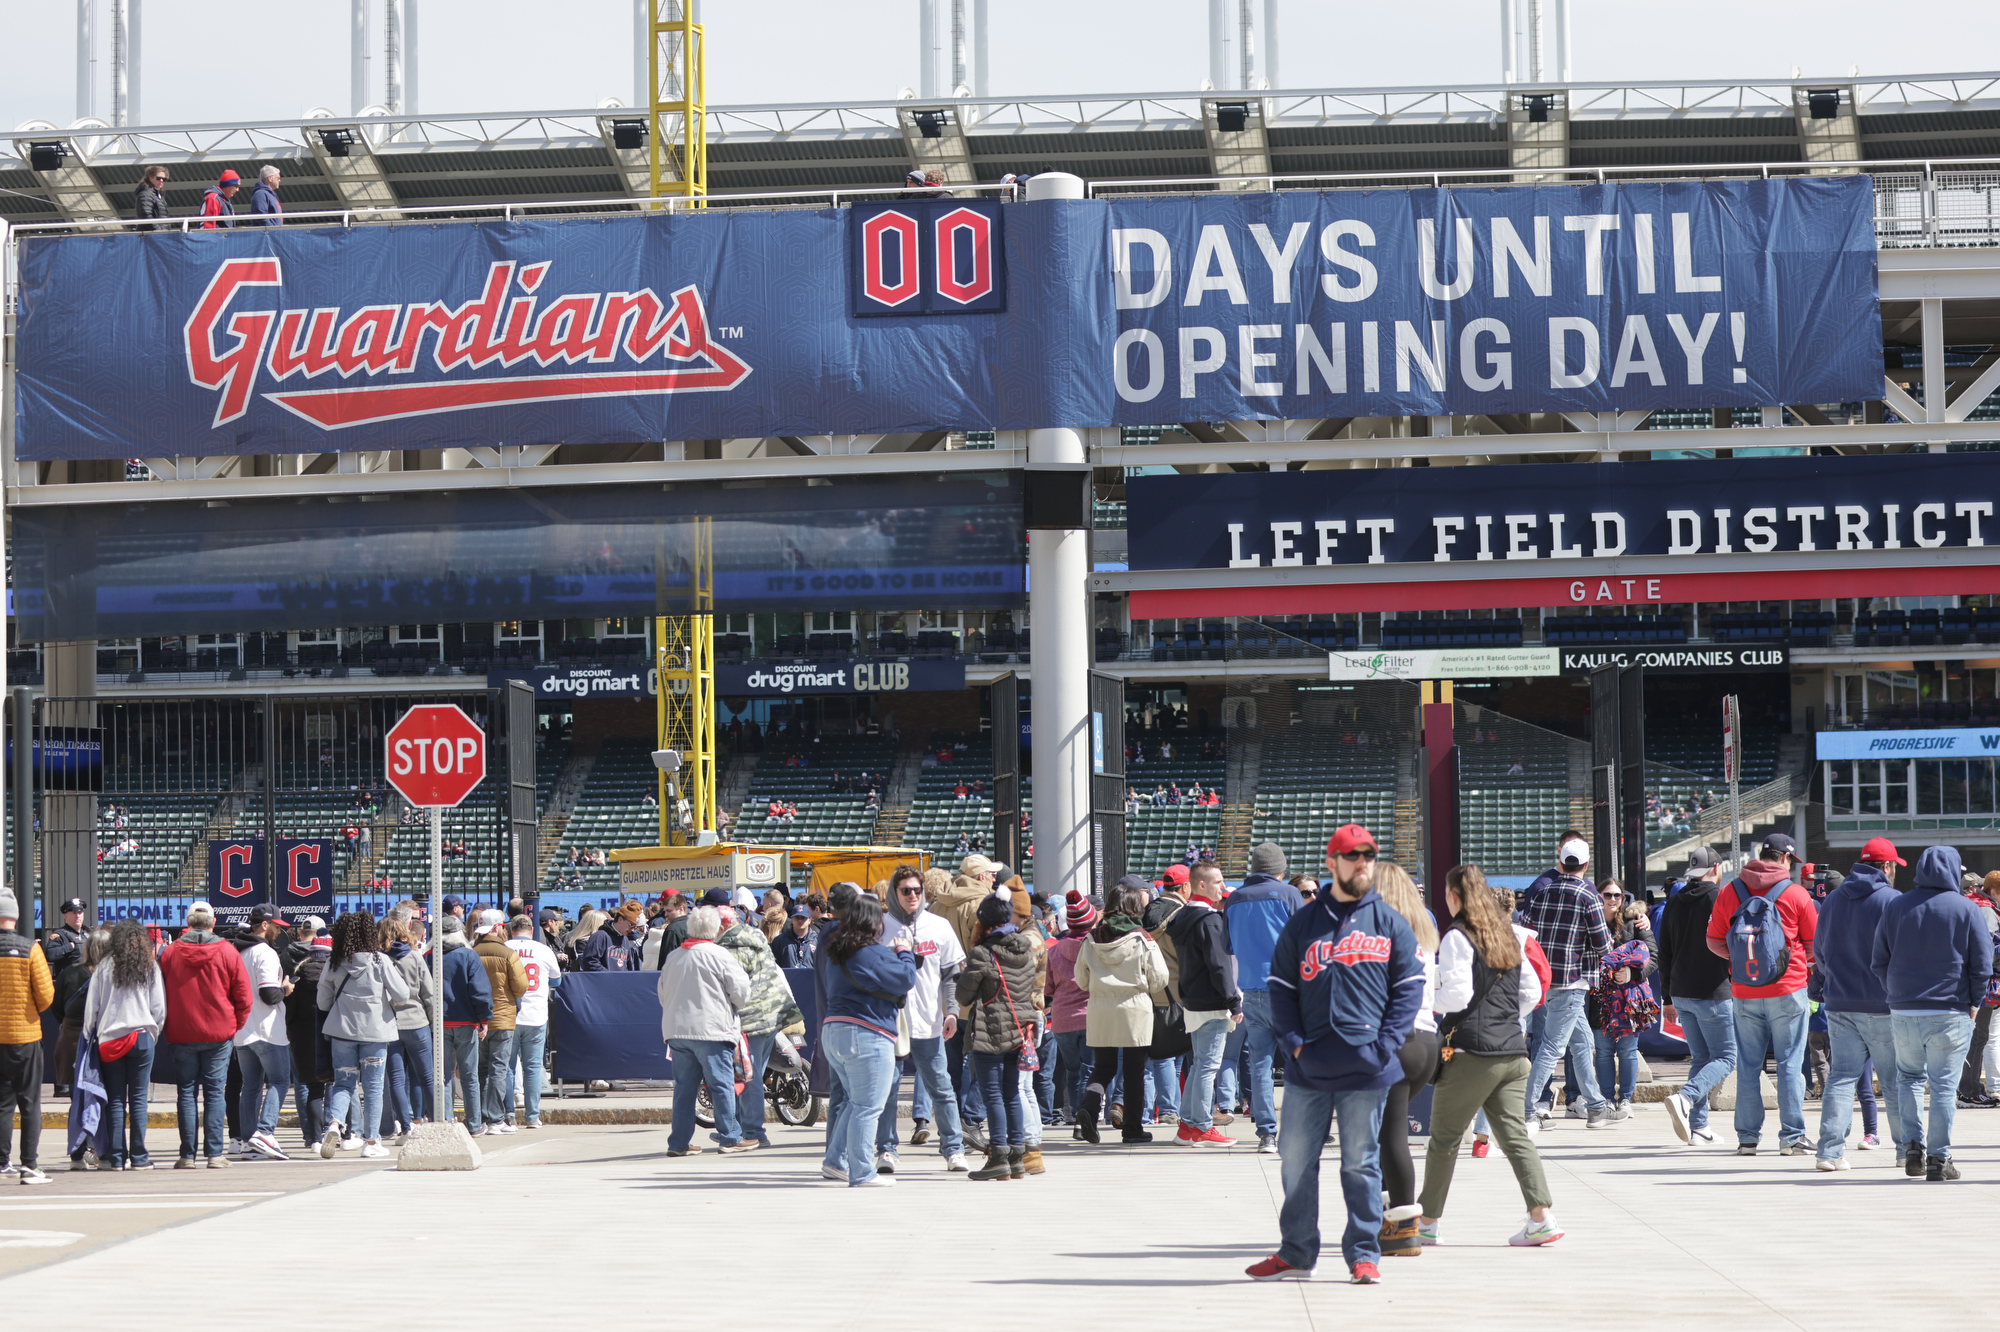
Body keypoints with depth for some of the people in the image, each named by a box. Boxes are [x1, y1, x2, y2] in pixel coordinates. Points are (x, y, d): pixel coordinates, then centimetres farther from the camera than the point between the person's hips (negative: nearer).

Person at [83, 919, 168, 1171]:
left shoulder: (104, 967, 2)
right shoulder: (150, 967, 1)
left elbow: (91, 1007, 1)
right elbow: (159, 1008, 2)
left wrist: (90, 1037, 10)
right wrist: (153, 1033, 15)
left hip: (109, 1040, 1)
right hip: (141, 1037, -1)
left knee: (116, 1101, 6)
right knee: (138, 1100, 2)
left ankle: (117, 1157, 3)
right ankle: (138, 1157, -1)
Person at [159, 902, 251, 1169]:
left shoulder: (170, 952, -1)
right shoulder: (227, 952, -2)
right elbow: (243, 995, -1)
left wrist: (168, 1029, 15)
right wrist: (235, 1026, 12)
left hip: (181, 1035, 0)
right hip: (219, 1035, 0)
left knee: (186, 1094, 4)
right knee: (215, 1092, 3)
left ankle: (187, 1155, 1)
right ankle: (215, 1154, -1)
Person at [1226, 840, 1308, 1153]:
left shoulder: (1233, 900, 10)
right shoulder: (1287, 894, -4)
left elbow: (1227, 948, 16)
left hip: (1249, 990, 4)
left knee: (1260, 1062, 5)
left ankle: (1266, 1132, 2)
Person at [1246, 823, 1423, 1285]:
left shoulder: (1390, 922, 5)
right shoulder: (1303, 924, 9)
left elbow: (1410, 986, 3)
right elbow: (1281, 986, 10)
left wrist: (1385, 1043, -8)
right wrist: (1293, 1041, -3)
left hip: (1366, 1070, -2)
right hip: (1308, 1069, 2)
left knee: (1360, 1164, 3)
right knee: (1295, 1160, 6)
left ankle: (1363, 1255, 11)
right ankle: (1296, 1253, 17)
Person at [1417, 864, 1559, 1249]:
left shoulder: (1457, 938, -9)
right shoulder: (1509, 936, 13)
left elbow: (1457, 994, -16)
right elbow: (1532, 991, 15)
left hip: (1471, 1052, -6)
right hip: (1513, 1052, 6)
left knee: (1444, 1138, 5)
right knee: (1514, 1134, 5)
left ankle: (1427, 1221, 12)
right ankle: (1540, 1217, -8)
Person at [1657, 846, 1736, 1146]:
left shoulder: (1674, 903, 12)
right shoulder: (1720, 899, -8)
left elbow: (1664, 955, 15)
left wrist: (1668, 998, 20)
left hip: (1681, 994, 7)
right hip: (1713, 993, -7)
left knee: (1700, 1058, 14)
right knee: (1725, 1057, -2)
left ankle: (1698, 1127, 7)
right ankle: (1685, 1098, -25)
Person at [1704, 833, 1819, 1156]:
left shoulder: (1729, 893, 3)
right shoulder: (1796, 894, -4)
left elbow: (1714, 942, 6)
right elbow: (1815, 945, 1)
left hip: (1744, 993, 3)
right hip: (1788, 990, -3)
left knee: (1748, 1065, 8)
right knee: (1790, 1063, 2)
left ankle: (1747, 1138, 9)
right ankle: (1791, 1138, 2)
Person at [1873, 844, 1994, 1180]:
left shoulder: (1895, 907, 5)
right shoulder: (1966, 910, -4)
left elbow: (1880, 962, 8)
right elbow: (1982, 964, -4)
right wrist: (1974, 1002, 8)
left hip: (1903, 1011, 3)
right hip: (1951, 1013, -3)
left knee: (1908, 1077, 19)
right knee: (1944, 1085, 2)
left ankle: (1913, 1145, 8)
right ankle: (1939, 1158, 2)